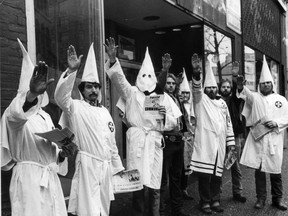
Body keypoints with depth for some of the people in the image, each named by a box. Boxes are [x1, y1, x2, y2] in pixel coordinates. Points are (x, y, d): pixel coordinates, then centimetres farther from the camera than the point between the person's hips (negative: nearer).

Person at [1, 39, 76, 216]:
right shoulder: (15, 115, -6)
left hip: (50, 179, 7)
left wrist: (63, 153, -2)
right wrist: (31, 94, -52)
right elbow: (17, 114, -33)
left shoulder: (46, 117, 16)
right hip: (29, 179, -6)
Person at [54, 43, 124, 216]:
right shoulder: (76, 107, -4)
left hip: (106, 166, 6)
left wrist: (118, 167, 18)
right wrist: (72, 70, -36)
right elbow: (61, 96, -26)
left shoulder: (104, 111, 14)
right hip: (87, 165, -6)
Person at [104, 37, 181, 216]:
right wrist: (113, 59, -21)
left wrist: (165, 115, -9)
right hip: (136, 141, -1)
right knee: (138, 183, -5)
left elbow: (173, 123, 12)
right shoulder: (132, 93, 9)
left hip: (155, 142, 2)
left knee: (154, 184, 4)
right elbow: (119, 78, -6)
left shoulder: (164, 97, 12)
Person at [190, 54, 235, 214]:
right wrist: (197, 72, -37)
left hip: (220, 144, 5)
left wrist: (231, 142, 10)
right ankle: (205, 202, 9)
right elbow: (196, 88, -20)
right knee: (204, 173, -4)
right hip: (205, 143, -4)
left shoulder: (222, 102, 16)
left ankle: (215, 201, 23)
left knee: (217, 173, 10)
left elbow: (228, 123, 17)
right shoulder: (200, 99, 3)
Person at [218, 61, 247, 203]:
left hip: (235, 137, 2)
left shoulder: (235, 100, 6)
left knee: (236, 166, 9)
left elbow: (239, 91, -13)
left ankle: (237, 192, 20)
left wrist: (235, 77, -25)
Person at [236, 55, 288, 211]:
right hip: (257, 138, 0)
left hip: (274, 139, 0)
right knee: (258, 169, 3)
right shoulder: (255, 97, 7)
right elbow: (246, 94, -16)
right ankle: (261, 198, 15)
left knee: (275, 171, 5)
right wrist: (241, 87, -39)